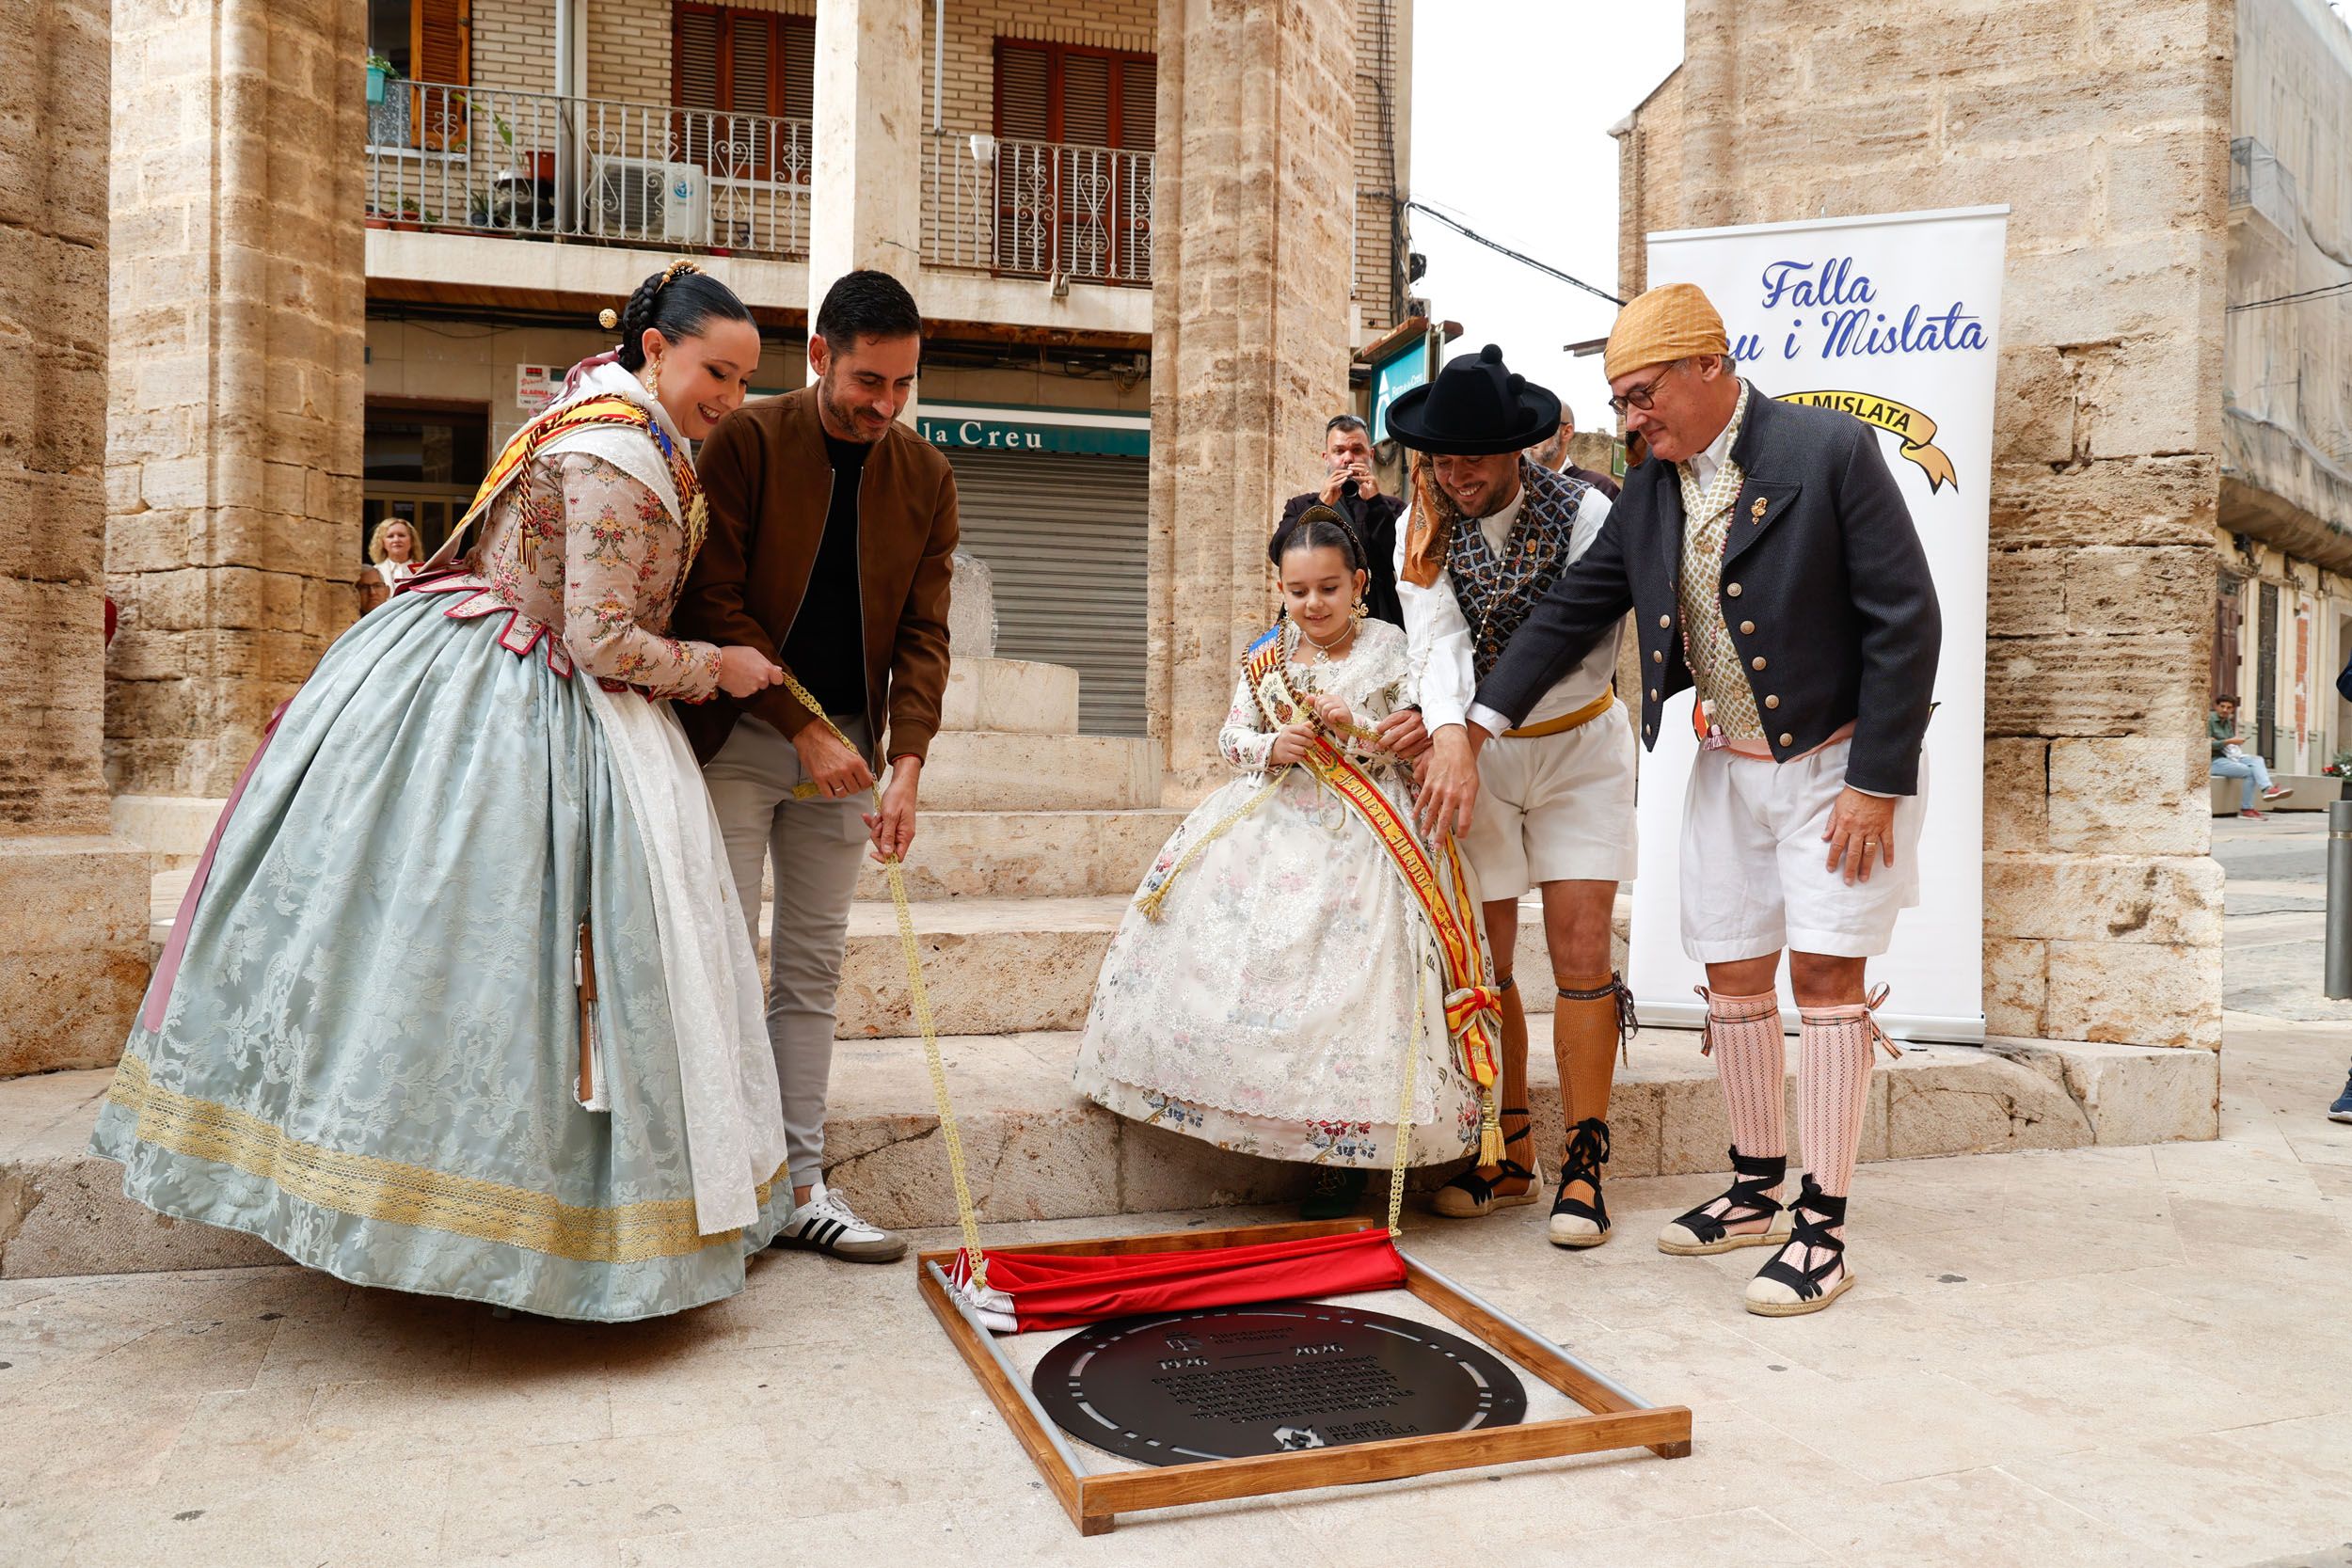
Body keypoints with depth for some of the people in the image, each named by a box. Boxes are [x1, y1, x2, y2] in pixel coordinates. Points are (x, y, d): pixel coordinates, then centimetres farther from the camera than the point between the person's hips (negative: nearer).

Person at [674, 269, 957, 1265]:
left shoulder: (926, 477, 4)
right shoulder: (745, 441, -8)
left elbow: (923, 631, 1)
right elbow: (713, 604, -11)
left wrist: (906, 762, -12)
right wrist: (803, 728, -16)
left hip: (846, 746, 4)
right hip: (738, 736, -4)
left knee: (813, 969, 7)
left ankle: (800, 1188, 14)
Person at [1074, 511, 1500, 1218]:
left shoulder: (1391, 650, 4)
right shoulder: (1266, 656, 13)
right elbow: (1232, 740, 12)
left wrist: (1355, 729, -14)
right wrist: (1272, 748, -8)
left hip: (1359, 841, -4)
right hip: (1271, 823, 4)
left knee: (1339, 972, -15)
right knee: (1224, 939, -10)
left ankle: (1342, 1160, -4)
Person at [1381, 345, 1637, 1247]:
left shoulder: (1583, 513, -13)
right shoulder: (1423, 529, -5)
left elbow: (1590, 652, -17)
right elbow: (1438, 640, -18)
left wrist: (1477, 721, -25)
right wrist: (1450, 734, -35)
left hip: (1576, 748, -2)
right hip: (1475, 759, 2)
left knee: (1581, 957, -6)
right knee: (1482, 965, 3)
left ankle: (1583, 1167, 3)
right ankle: (1509, 1157, 16)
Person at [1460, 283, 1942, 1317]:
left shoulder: (1830, 452, -15)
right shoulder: (1649, 492, 3)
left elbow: (1906, 619, -16)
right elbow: (1573, 609, 8)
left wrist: (1878, 782, -18)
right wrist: (1479, 723, 2)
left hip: (1838, 762, -6)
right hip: (1729, 766, 6)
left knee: (1825, 976, -6)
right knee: (1734, 980, 9)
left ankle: (1822, 1230, 4)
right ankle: (1755, 1192, 26)